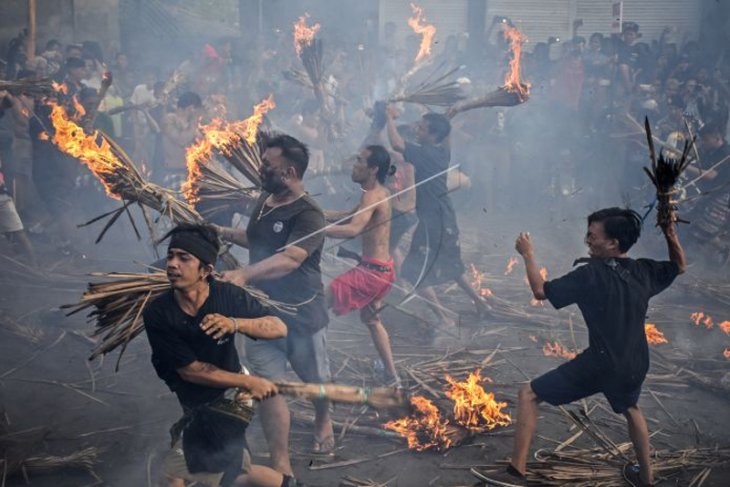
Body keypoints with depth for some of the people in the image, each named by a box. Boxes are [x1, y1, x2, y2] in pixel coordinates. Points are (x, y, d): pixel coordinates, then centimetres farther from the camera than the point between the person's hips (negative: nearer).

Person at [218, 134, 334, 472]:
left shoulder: (308, 214, -23)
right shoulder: (265, 198, 2)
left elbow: (288, 259, -39)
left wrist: (244, 274, -52)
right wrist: (225, 233, 9)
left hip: (301, 314, -5)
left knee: (316, 379, 19)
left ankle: (323, 422, 51)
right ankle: (280, 465, 4)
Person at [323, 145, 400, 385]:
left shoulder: (372, 195, -18)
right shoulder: (380, 192, 11)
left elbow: (353, 229, -34)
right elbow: (349, 215, 21)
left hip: (372, 270, -10)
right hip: (383, 268, 10)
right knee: (370, 318, 27)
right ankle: (392, 377, 34)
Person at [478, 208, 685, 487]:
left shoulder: (592, 273, -15)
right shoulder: (644, 271, 2)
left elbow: (541, 291, -15)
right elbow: (679, 266, 22)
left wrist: (528, 255, -2)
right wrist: (671, 233, 9)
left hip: (599, 365, -6)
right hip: (635, 366, 6)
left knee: (528, 395, 3)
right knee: (629, 408, 39)